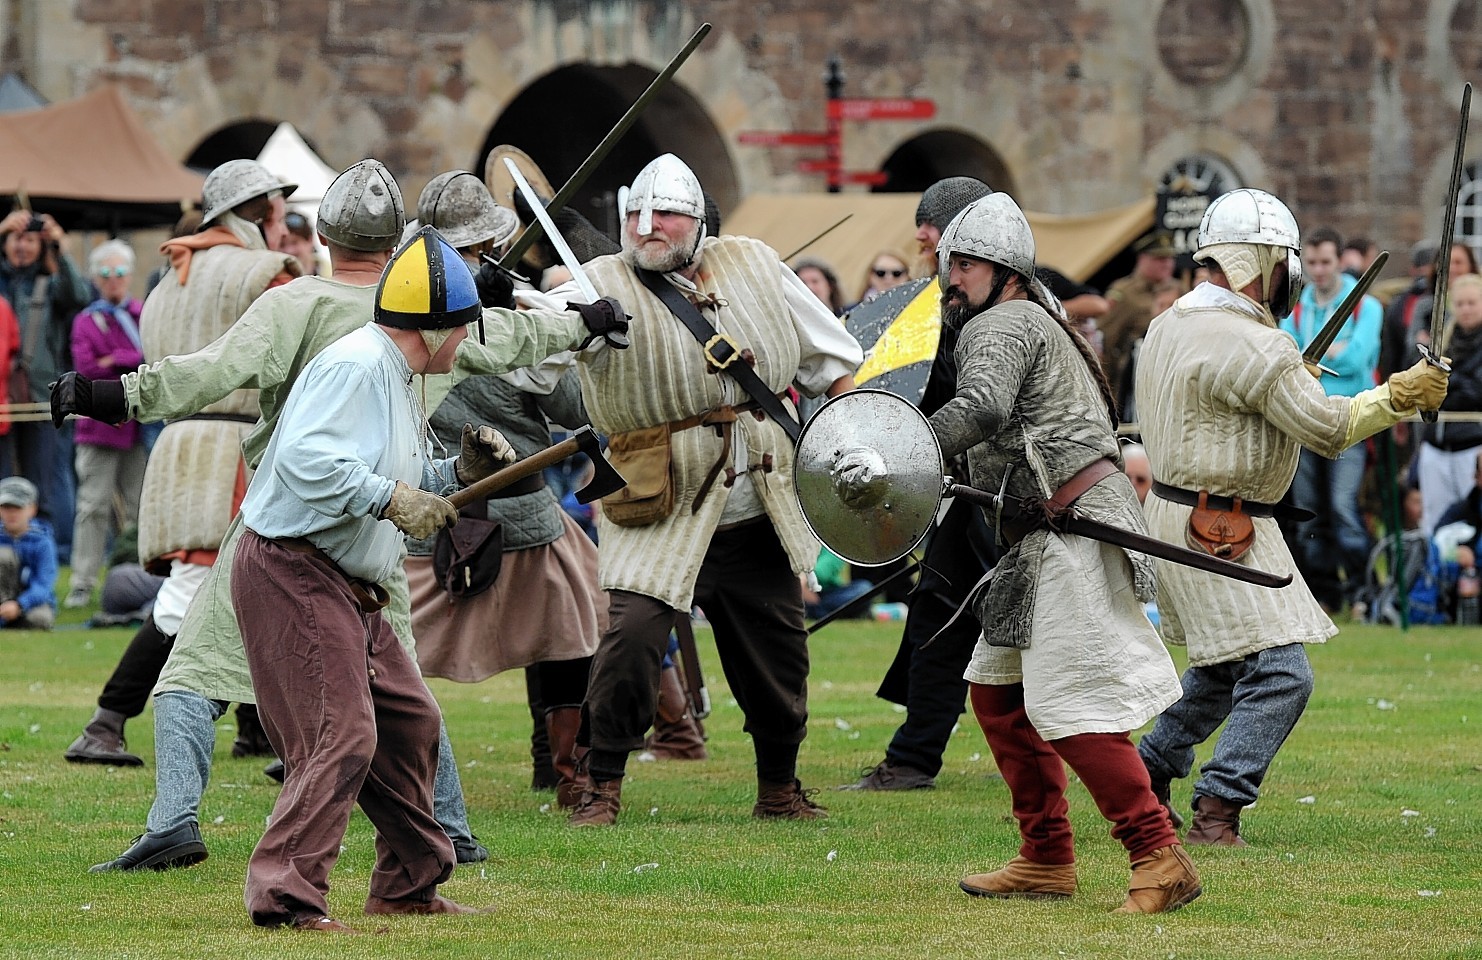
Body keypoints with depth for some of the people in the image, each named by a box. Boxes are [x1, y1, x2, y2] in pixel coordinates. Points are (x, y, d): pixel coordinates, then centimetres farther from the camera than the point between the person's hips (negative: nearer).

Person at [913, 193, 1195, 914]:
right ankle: (1047, 860, 17)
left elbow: (983, 408, -29)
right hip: (1044, 539, 11)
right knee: (997, 689, 13)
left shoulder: (1001, 325, -9)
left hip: (1078, 527, -11)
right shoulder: (1033, 322, 23)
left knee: (1072, 711, -13)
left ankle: (1160, 861, -13)